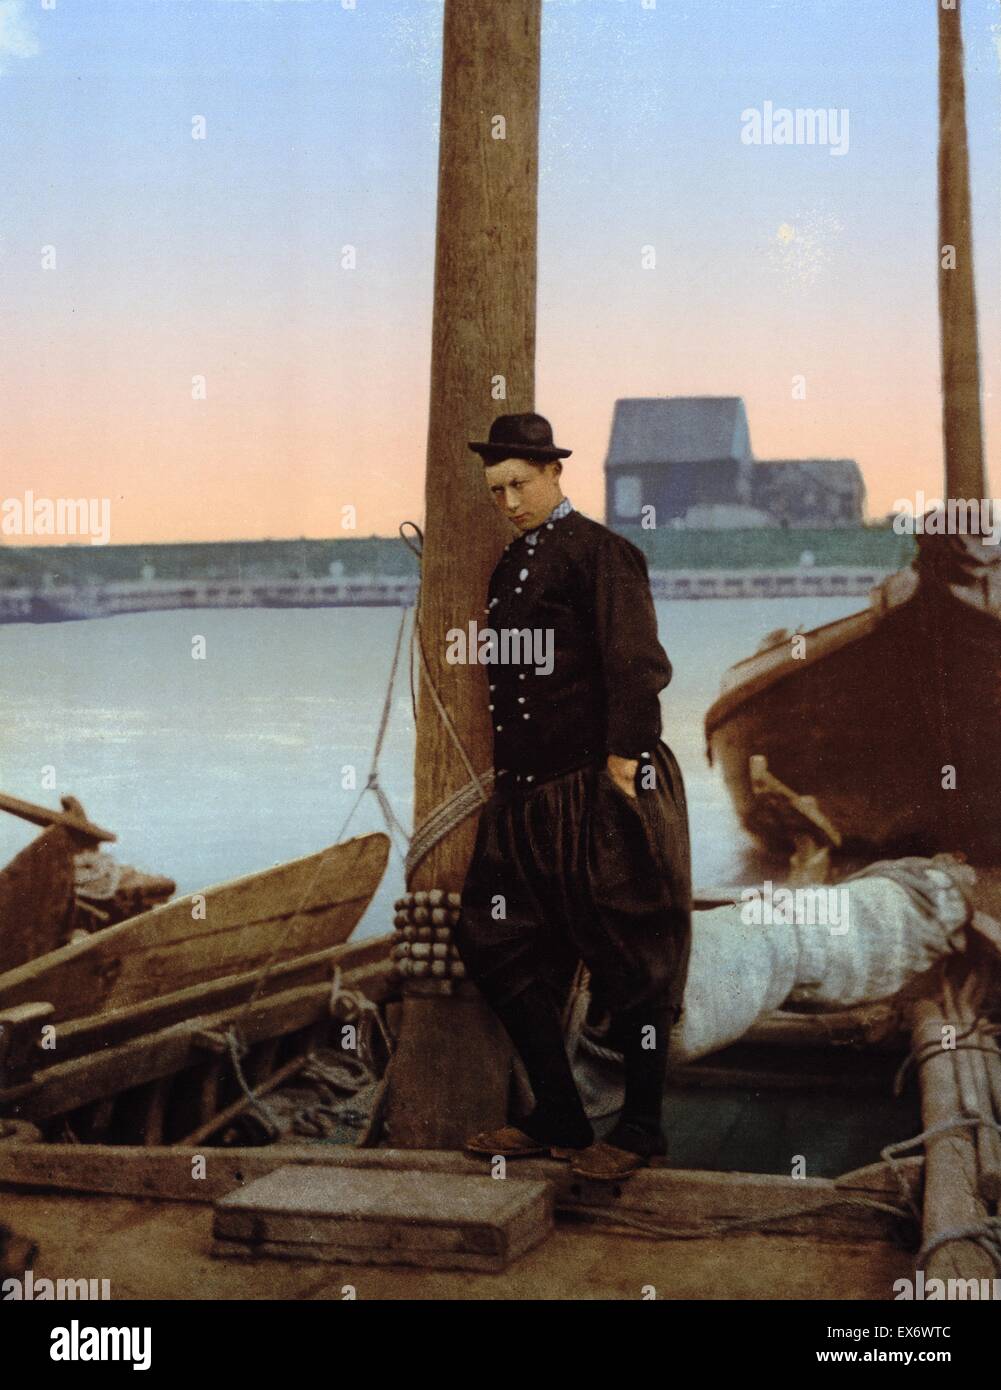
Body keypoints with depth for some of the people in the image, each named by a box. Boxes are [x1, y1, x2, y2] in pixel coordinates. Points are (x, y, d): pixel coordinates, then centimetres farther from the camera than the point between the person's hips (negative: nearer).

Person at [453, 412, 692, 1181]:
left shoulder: (599, 552, -7)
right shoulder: (512, 562, 17)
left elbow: (636, 664, -14)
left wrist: (621, 760, -19)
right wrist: (505, 774, 15)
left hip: (602, 789, -9)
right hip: (529, 792, 9)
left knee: (628, 960, 1)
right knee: (499, 945, 8)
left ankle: (641, 1130, 14)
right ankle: (558, 1118, 19)